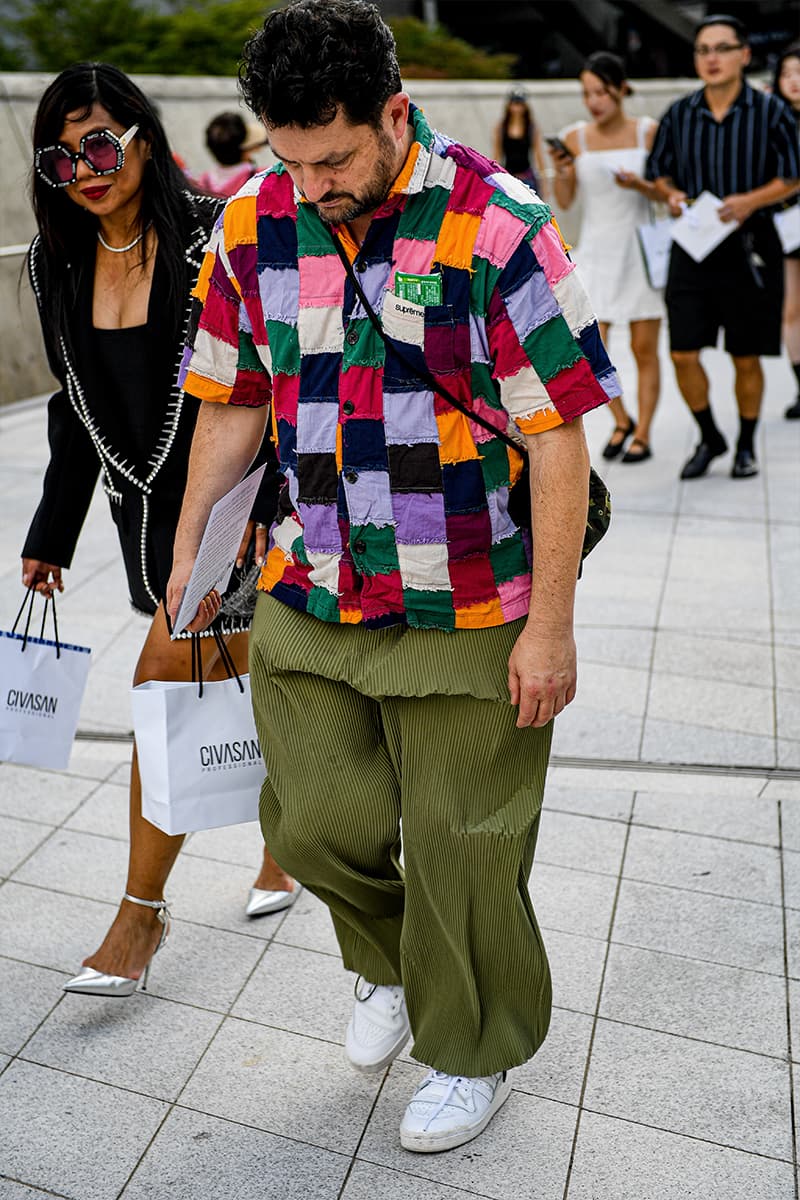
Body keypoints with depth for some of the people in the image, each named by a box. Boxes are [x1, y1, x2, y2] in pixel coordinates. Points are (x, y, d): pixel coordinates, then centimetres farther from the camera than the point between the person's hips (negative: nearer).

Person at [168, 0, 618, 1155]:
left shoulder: (497, 227, -14)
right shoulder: (252, 224, 2)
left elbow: (559, 439, -13)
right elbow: (232, 400, 12)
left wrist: (551, 624, -13)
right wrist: (189, 544, 12)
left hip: (469, 614, -4)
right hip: (309, 595, 5)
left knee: (462, 849, 8)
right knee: (314, 819, 9)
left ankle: (475, 1052, 36)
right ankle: (391, 968, 44)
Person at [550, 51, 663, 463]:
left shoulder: (648, 132, -2)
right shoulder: (575, 138, 2)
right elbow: (564, 202, 3)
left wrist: (640, 185, -17)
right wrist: (561, 174, -15)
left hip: (640, 248, -1)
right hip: (595, 251, 2)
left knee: (644, 349, 1)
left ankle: (642, 435, 13)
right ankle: (621, 420, 21)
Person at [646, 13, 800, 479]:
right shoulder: (678, 114, 3)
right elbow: (660, 170, 15)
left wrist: (750, 200, -18)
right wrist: (671, 194, -8)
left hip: (750, 248, -2)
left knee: (746, 358, 5)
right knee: (684, 354, -2)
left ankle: (747, 446, 24)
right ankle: (710, 438, 21)